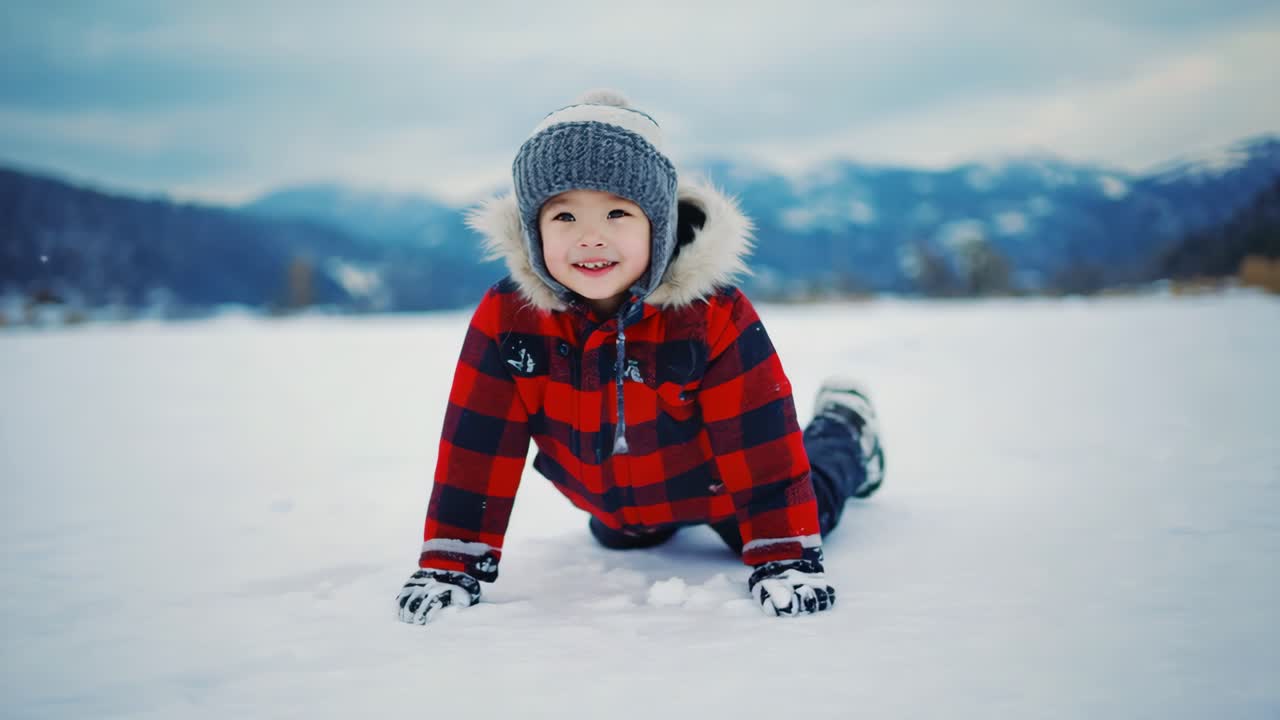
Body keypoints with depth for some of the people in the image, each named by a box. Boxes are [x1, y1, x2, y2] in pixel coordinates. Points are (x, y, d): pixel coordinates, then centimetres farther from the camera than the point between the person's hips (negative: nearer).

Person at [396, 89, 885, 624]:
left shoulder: (715, 312, -35)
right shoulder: (505, 316, -29)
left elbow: (760, 439, -30)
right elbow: (476, 447, -23)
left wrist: (785, 558, -30)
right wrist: (452, 564, -23)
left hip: (716, 486, -3)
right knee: (620, 539, 32)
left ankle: (843, 432, 46)